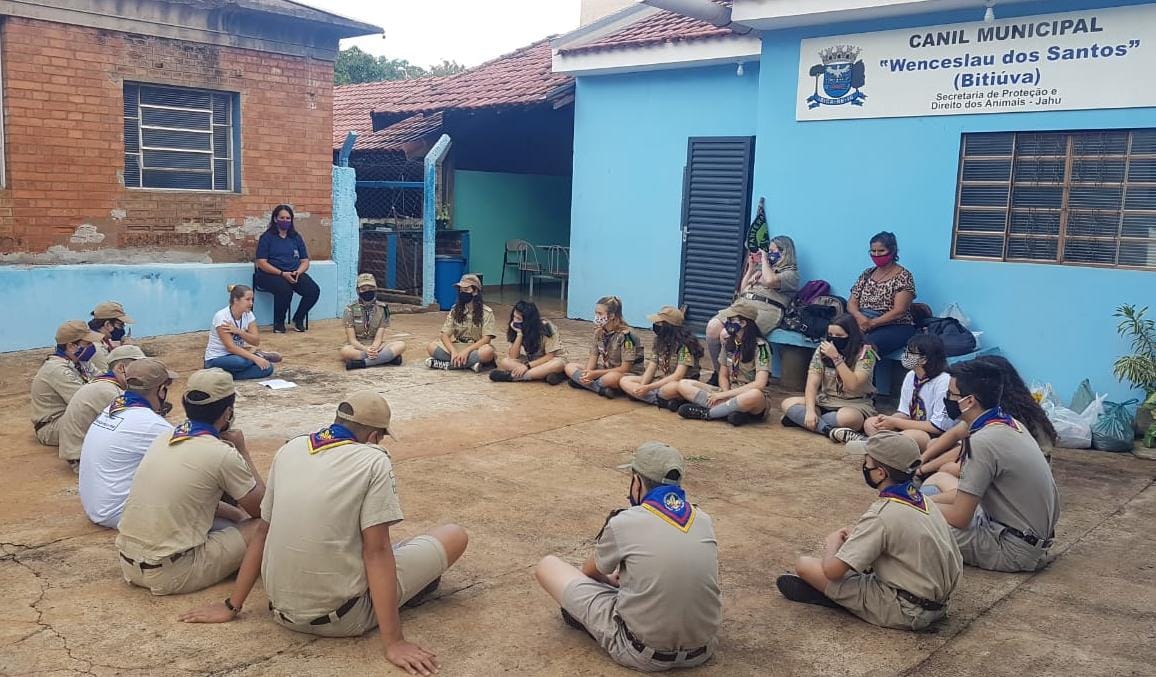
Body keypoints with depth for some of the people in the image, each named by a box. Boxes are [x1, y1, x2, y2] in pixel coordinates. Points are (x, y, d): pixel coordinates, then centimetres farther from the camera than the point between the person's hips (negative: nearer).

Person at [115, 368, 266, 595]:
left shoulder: (165, 438, 7)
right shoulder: (222, 454, -14)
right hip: (169, 575, -8)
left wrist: (237, 514, 21)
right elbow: (260, 507, 0)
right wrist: (242, 451, 6)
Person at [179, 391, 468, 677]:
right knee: (455, 535, 5)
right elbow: (376, 551, -16)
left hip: (284, 611, 6)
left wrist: (231, 607, 19)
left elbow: (263, 534, 10)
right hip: (343, 617, -6)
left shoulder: (290, 449, 3)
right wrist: (394, 643, -14)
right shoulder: (374, 460, -12)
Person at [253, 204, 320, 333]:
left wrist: (298, 272, -10)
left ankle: (298, 319, 2)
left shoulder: (296, 237, 15)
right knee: (285, 290, -37)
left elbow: (305, 262, 13)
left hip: (294, 275, 4)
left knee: (314, 290, -23)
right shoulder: (267, 237, 1)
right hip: (270, 274, -4)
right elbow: (261, 263, -7)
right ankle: (279, 322, -11)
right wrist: (282, 274, -19)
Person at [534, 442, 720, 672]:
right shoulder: (704, 520, 3)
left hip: (642, 655, -4)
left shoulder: (623, 523, -9)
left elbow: (590, 573, 12)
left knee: (547, 566, 6)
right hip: (701, 652, 5)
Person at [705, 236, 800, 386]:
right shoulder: (762, 269, 30)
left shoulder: (791, 273, 8)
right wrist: (751, 268, 23)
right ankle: (717, 373, -12)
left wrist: (764, 260, 1)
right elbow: (742, 291, 31)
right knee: (712, 326, -21)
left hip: (765, 310, -7)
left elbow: (770, 281, -14)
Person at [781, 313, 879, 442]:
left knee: (847, 418, -41)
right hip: (826, 401, 5)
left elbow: (853, 386, -22)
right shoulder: (822, 350, 0)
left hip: (856, 404, -5)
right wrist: (810, 410, -25)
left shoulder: (865, 352, -11)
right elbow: (812, 384, -8)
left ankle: (800, 419, -22)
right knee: (787, 404, -18)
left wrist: (836, 358, -26)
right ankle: (831, 431, -34)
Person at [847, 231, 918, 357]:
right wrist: (859, 317, -14)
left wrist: (871, 323, -20)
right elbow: (851, 303, 9)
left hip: (896, 327, -5)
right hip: (864, 324, 5)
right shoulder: (867, 274, 14)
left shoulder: (903, 276, -4)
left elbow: (899, 312, -13)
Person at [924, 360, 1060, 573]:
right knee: (939, 478, 15)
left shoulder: (982, 442, -24)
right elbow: (969, 491, 11)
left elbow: (959, 517, -19)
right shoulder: (1009, 424, 3)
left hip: (1014, 550, -10)